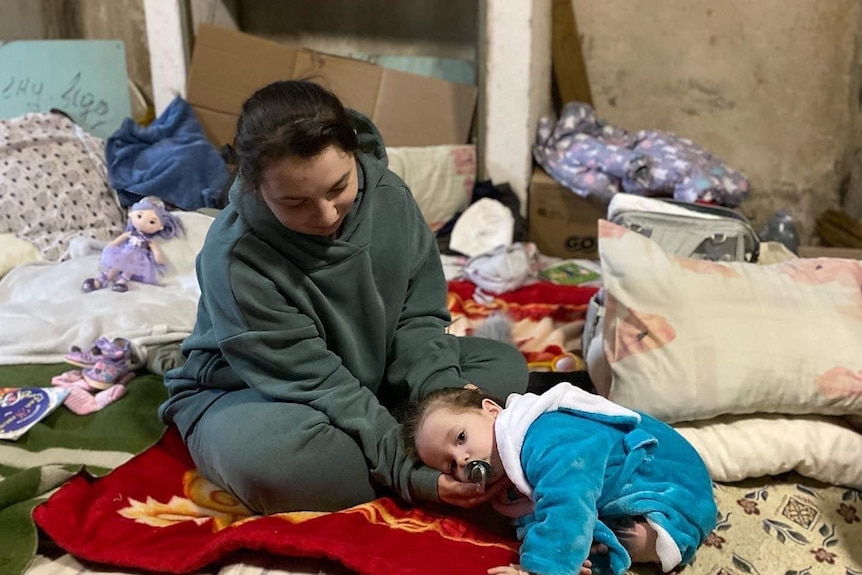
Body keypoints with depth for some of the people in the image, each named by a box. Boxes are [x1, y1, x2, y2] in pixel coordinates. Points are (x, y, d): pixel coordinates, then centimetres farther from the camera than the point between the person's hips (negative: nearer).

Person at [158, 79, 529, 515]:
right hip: (253, 394, -5)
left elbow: (418, 318, -9)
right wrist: (407, 470, -30)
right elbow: (313, 380, -27)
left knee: (504, 367, -5)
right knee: (266, 454, -41)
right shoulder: (235, 258, -29)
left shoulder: (389, 196, -15)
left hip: (373, 376, 6)